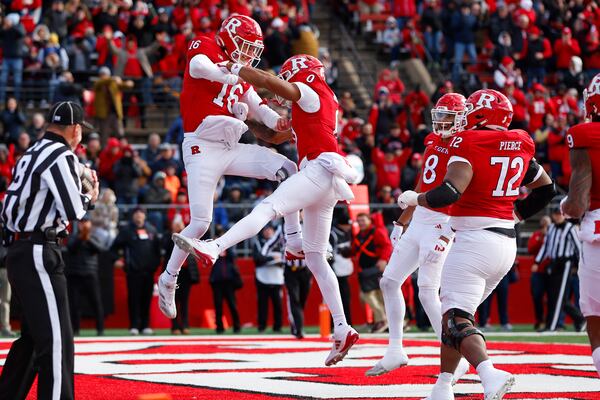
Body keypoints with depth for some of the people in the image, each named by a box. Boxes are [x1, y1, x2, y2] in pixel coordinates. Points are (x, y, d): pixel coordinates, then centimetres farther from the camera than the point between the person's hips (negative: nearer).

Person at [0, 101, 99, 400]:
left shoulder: (29, 156, 17)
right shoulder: (62, 156, -11)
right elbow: (73, 210, -15)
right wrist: (90, 197, 5)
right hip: (38, 253, -10)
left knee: (33, 336, 20)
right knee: (57, 340, -13)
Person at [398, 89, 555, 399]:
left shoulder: (468, 144, -12)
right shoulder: (520, 146, 10)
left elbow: (449, 193, -23)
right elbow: (546, 188, 22)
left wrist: (413, 198, -5)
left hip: (474, 239, -8)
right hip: (507, 244, 8)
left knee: (457, 319, -10)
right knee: (458, 312, 19)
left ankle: (490, 374, -35)